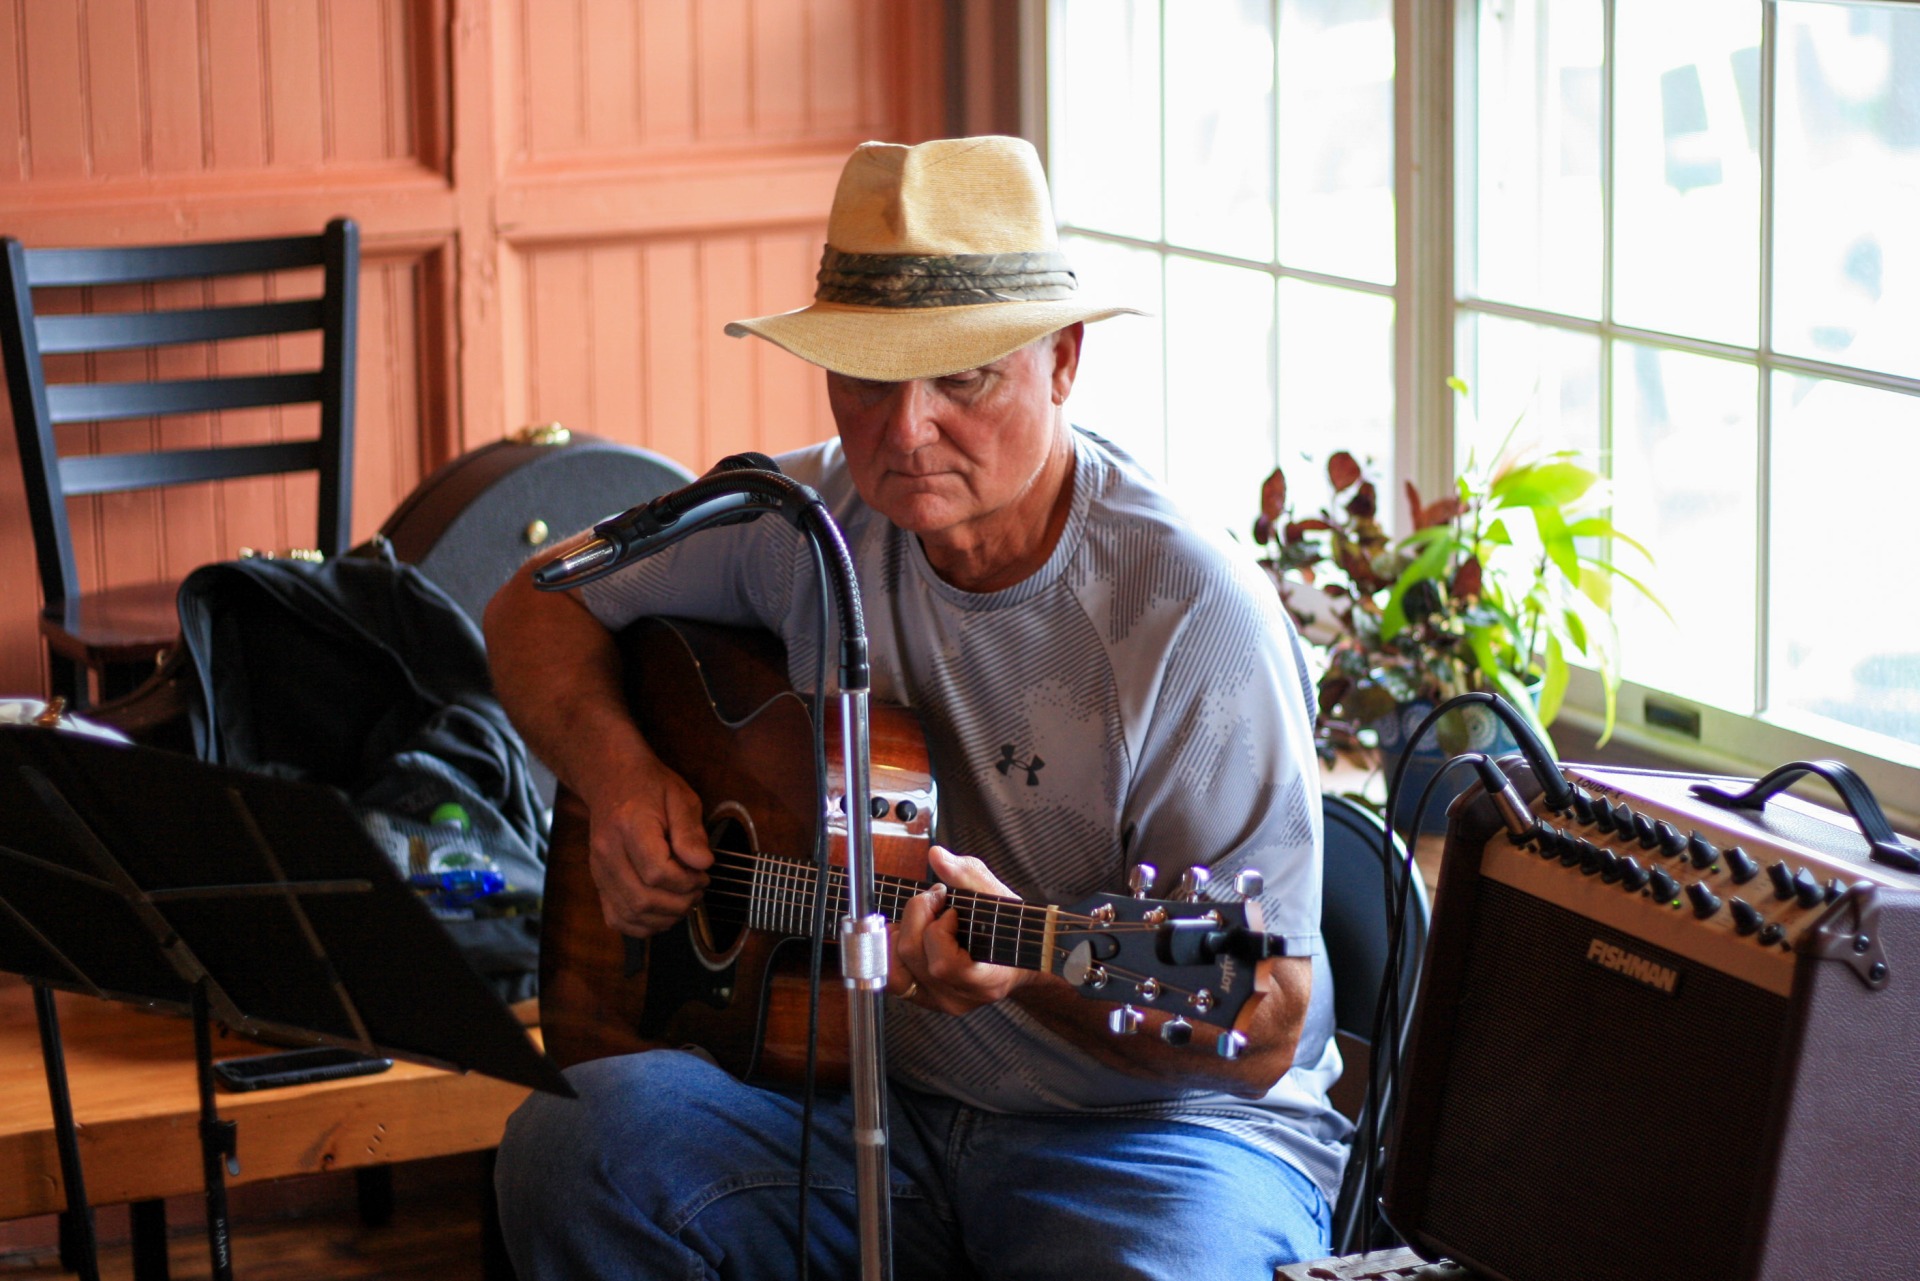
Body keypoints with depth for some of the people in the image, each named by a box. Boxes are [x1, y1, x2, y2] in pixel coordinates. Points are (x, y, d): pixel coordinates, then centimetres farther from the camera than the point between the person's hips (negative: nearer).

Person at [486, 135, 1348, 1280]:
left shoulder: (1193, 616, -16)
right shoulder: (805, 525, 1)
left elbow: (1264, 1028, -16)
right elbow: (541, 612, 17)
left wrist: (1030, 962, -34)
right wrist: (619, 776, -3)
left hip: (1154, 1129, -5)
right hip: (876, 1104, 5)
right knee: (573, 1144, -23)